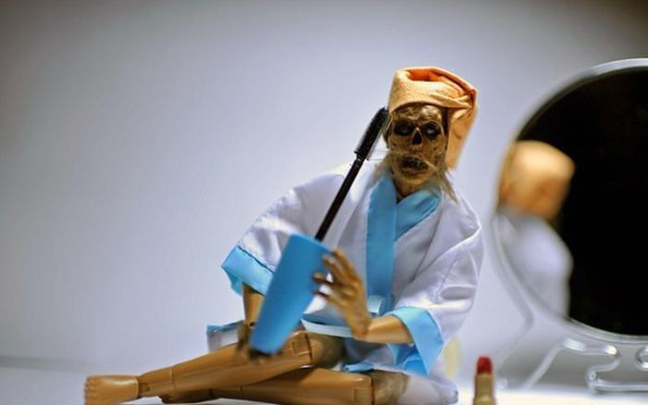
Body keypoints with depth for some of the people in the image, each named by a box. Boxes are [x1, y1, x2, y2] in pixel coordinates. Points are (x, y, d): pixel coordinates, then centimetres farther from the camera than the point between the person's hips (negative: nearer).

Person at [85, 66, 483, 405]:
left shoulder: (460, 227, -10)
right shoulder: (340, 188, -7)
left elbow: (436, 316, -24)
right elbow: (264, 249, -12)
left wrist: (366, 325, -45)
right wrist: (255, 321, -30)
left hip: (394, 356, 0)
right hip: (321, 334, 1)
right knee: (303, 347, -35)